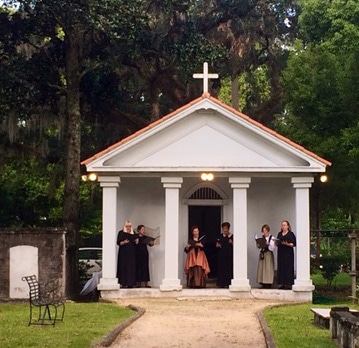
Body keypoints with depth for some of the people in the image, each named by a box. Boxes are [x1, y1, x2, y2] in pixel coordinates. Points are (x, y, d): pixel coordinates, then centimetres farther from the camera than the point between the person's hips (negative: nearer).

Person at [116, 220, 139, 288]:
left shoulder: (133, 234, 14)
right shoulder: (121, 233, 2)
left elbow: (136, 244, 16)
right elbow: (118, 242, -4)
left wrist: (136, 241, -6)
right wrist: (124, 242, -23)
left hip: (132, 253, 4)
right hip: (123, 253, -4)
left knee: (131, 267, -2)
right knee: (123, 267, -8)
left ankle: (130, 283, -2)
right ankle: (123, 283, -7)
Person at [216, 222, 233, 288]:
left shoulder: (232, 236, 0)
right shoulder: (220, 236, 9)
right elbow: (217, 244, 15)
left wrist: (232, 243, -18)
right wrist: (217, 245, -6)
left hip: (229, 255, -2)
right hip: (221, 255, 2)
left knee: (229, 269, -5)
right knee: (221, 269, -1)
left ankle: (228, 283, -2)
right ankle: (221, 284, 3)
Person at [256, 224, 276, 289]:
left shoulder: (272, 238, -4)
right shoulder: (262, 238, 10)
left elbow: (273, 247, -11)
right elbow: (259, 247, 14)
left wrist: (268, 244, -26)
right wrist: (258, 245, -7)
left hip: (268, 254, -5)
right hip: (262, 254, 5)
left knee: (268, 268, -7)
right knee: (261, 268, 3)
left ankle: (268, 284, -4)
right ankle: (263, 283, 7)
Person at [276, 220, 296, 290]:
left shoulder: (291, 234, -2)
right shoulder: (279, 234, 15)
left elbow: (294, 244, -6)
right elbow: (277, 243, 18)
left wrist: (287, 244, -21)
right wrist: (277, 243, -4)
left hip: (288, 253, -5)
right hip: (281, 253, 5)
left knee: (288, 268, -7)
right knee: (281, 268, 2)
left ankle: (289, 284, -6)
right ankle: (283, 283, 6)